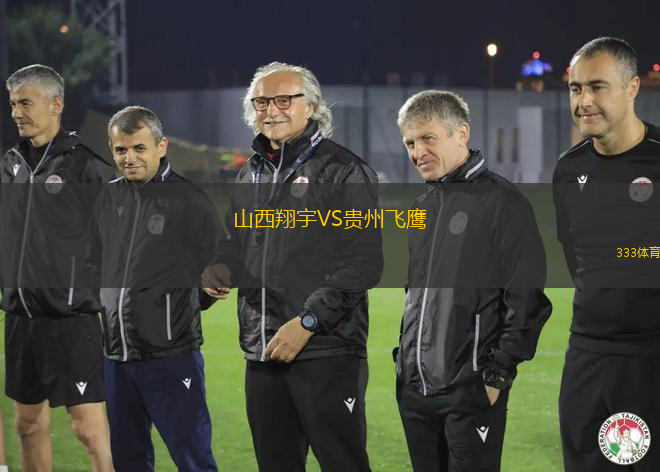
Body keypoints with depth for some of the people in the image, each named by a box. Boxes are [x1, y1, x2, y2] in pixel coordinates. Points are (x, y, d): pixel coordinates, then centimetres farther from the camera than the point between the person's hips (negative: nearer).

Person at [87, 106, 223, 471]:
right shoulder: (109, 198, 10)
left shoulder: (188, 200, -8)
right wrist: (102, 300, 10)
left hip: (171, 357, -6)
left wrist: (182, 306, -3)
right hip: (116, 356, 6)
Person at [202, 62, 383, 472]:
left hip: (326, 352, -7)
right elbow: (237, 245, 29)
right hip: (263, 353, 7)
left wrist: (307, 322, -17)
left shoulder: (344, 171, -5)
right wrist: (219, 269, 5)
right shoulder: (250, 176, 17)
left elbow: (363, 262, -12)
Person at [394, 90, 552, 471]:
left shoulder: (503, 202, -8)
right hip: (414, 389, 7)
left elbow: (526, 299, -12)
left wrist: (498, 374, -14)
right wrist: (404, 360, 16)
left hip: (472, 392, -7)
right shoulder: (421, 207, 16)